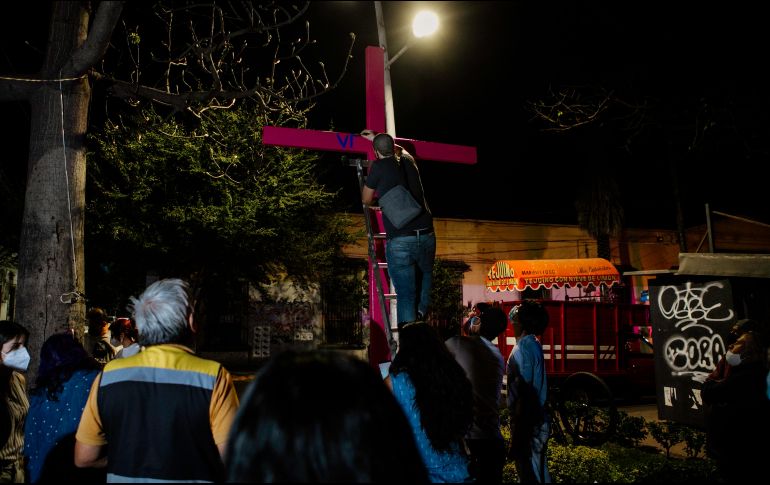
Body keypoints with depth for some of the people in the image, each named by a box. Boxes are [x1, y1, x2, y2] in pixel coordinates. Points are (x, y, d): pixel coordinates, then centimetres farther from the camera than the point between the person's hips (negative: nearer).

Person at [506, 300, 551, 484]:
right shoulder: (533, 344, 8)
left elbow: (524, 397, -24)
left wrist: (516, 440, -23)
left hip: (528, 424, -9)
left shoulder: (522, 349, -21)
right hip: (537, 420, 9)